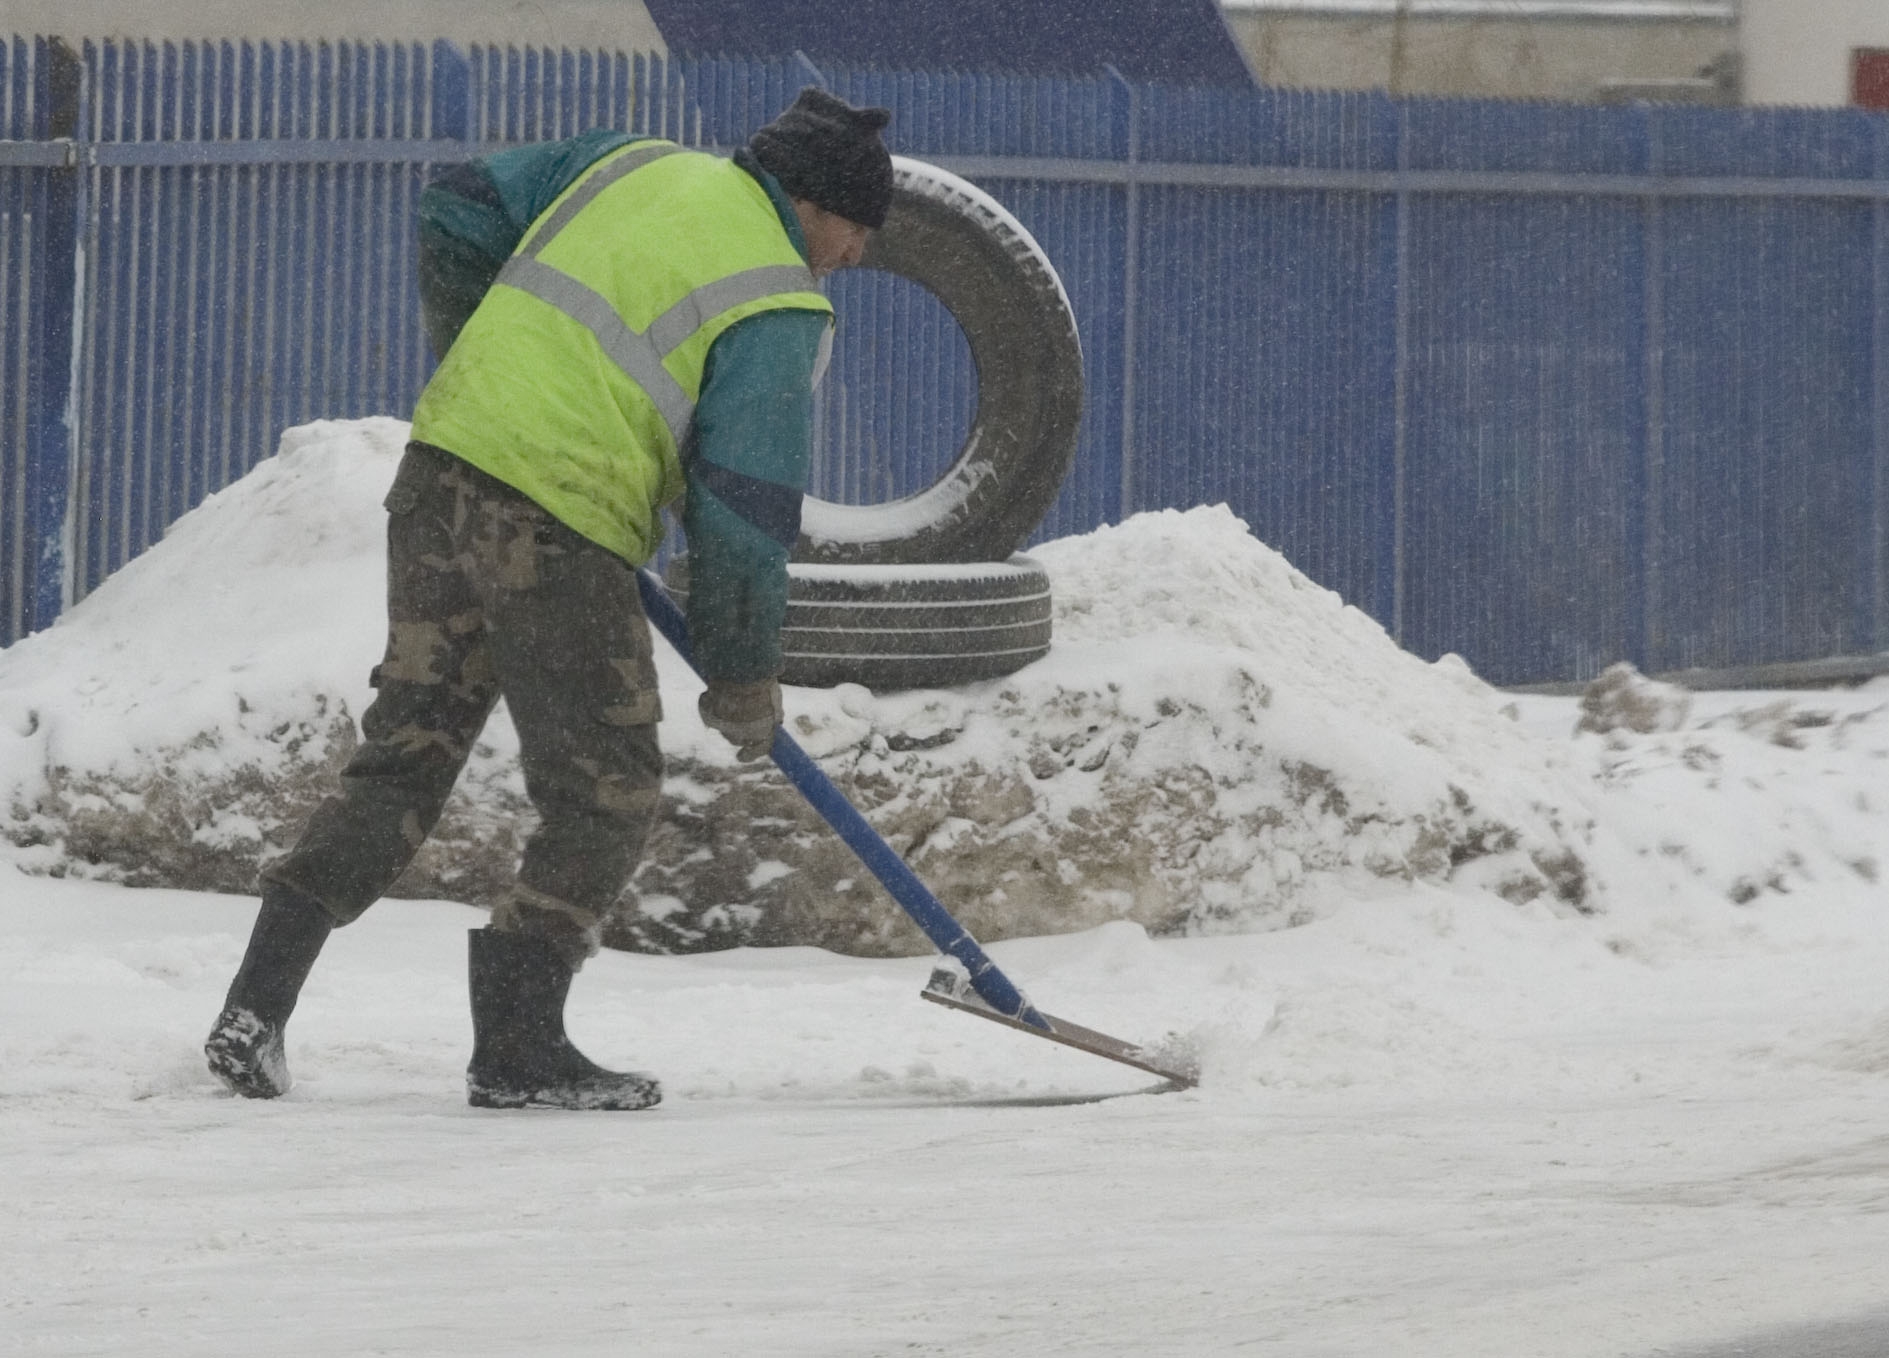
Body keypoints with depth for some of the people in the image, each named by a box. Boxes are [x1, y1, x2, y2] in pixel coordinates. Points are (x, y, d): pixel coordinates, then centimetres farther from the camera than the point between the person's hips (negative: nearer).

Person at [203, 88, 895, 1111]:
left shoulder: (631, 164, 15)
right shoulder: (781, 310, -4)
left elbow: (457, 213, 19)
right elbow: (742, 508, -7)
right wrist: (743, 678, 3)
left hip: (441, 465, 7)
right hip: (557, 532, -7)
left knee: (403, 752, 15)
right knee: (605, 796, 6)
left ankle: (257, 1003, 11)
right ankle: (517, 1049, 4)